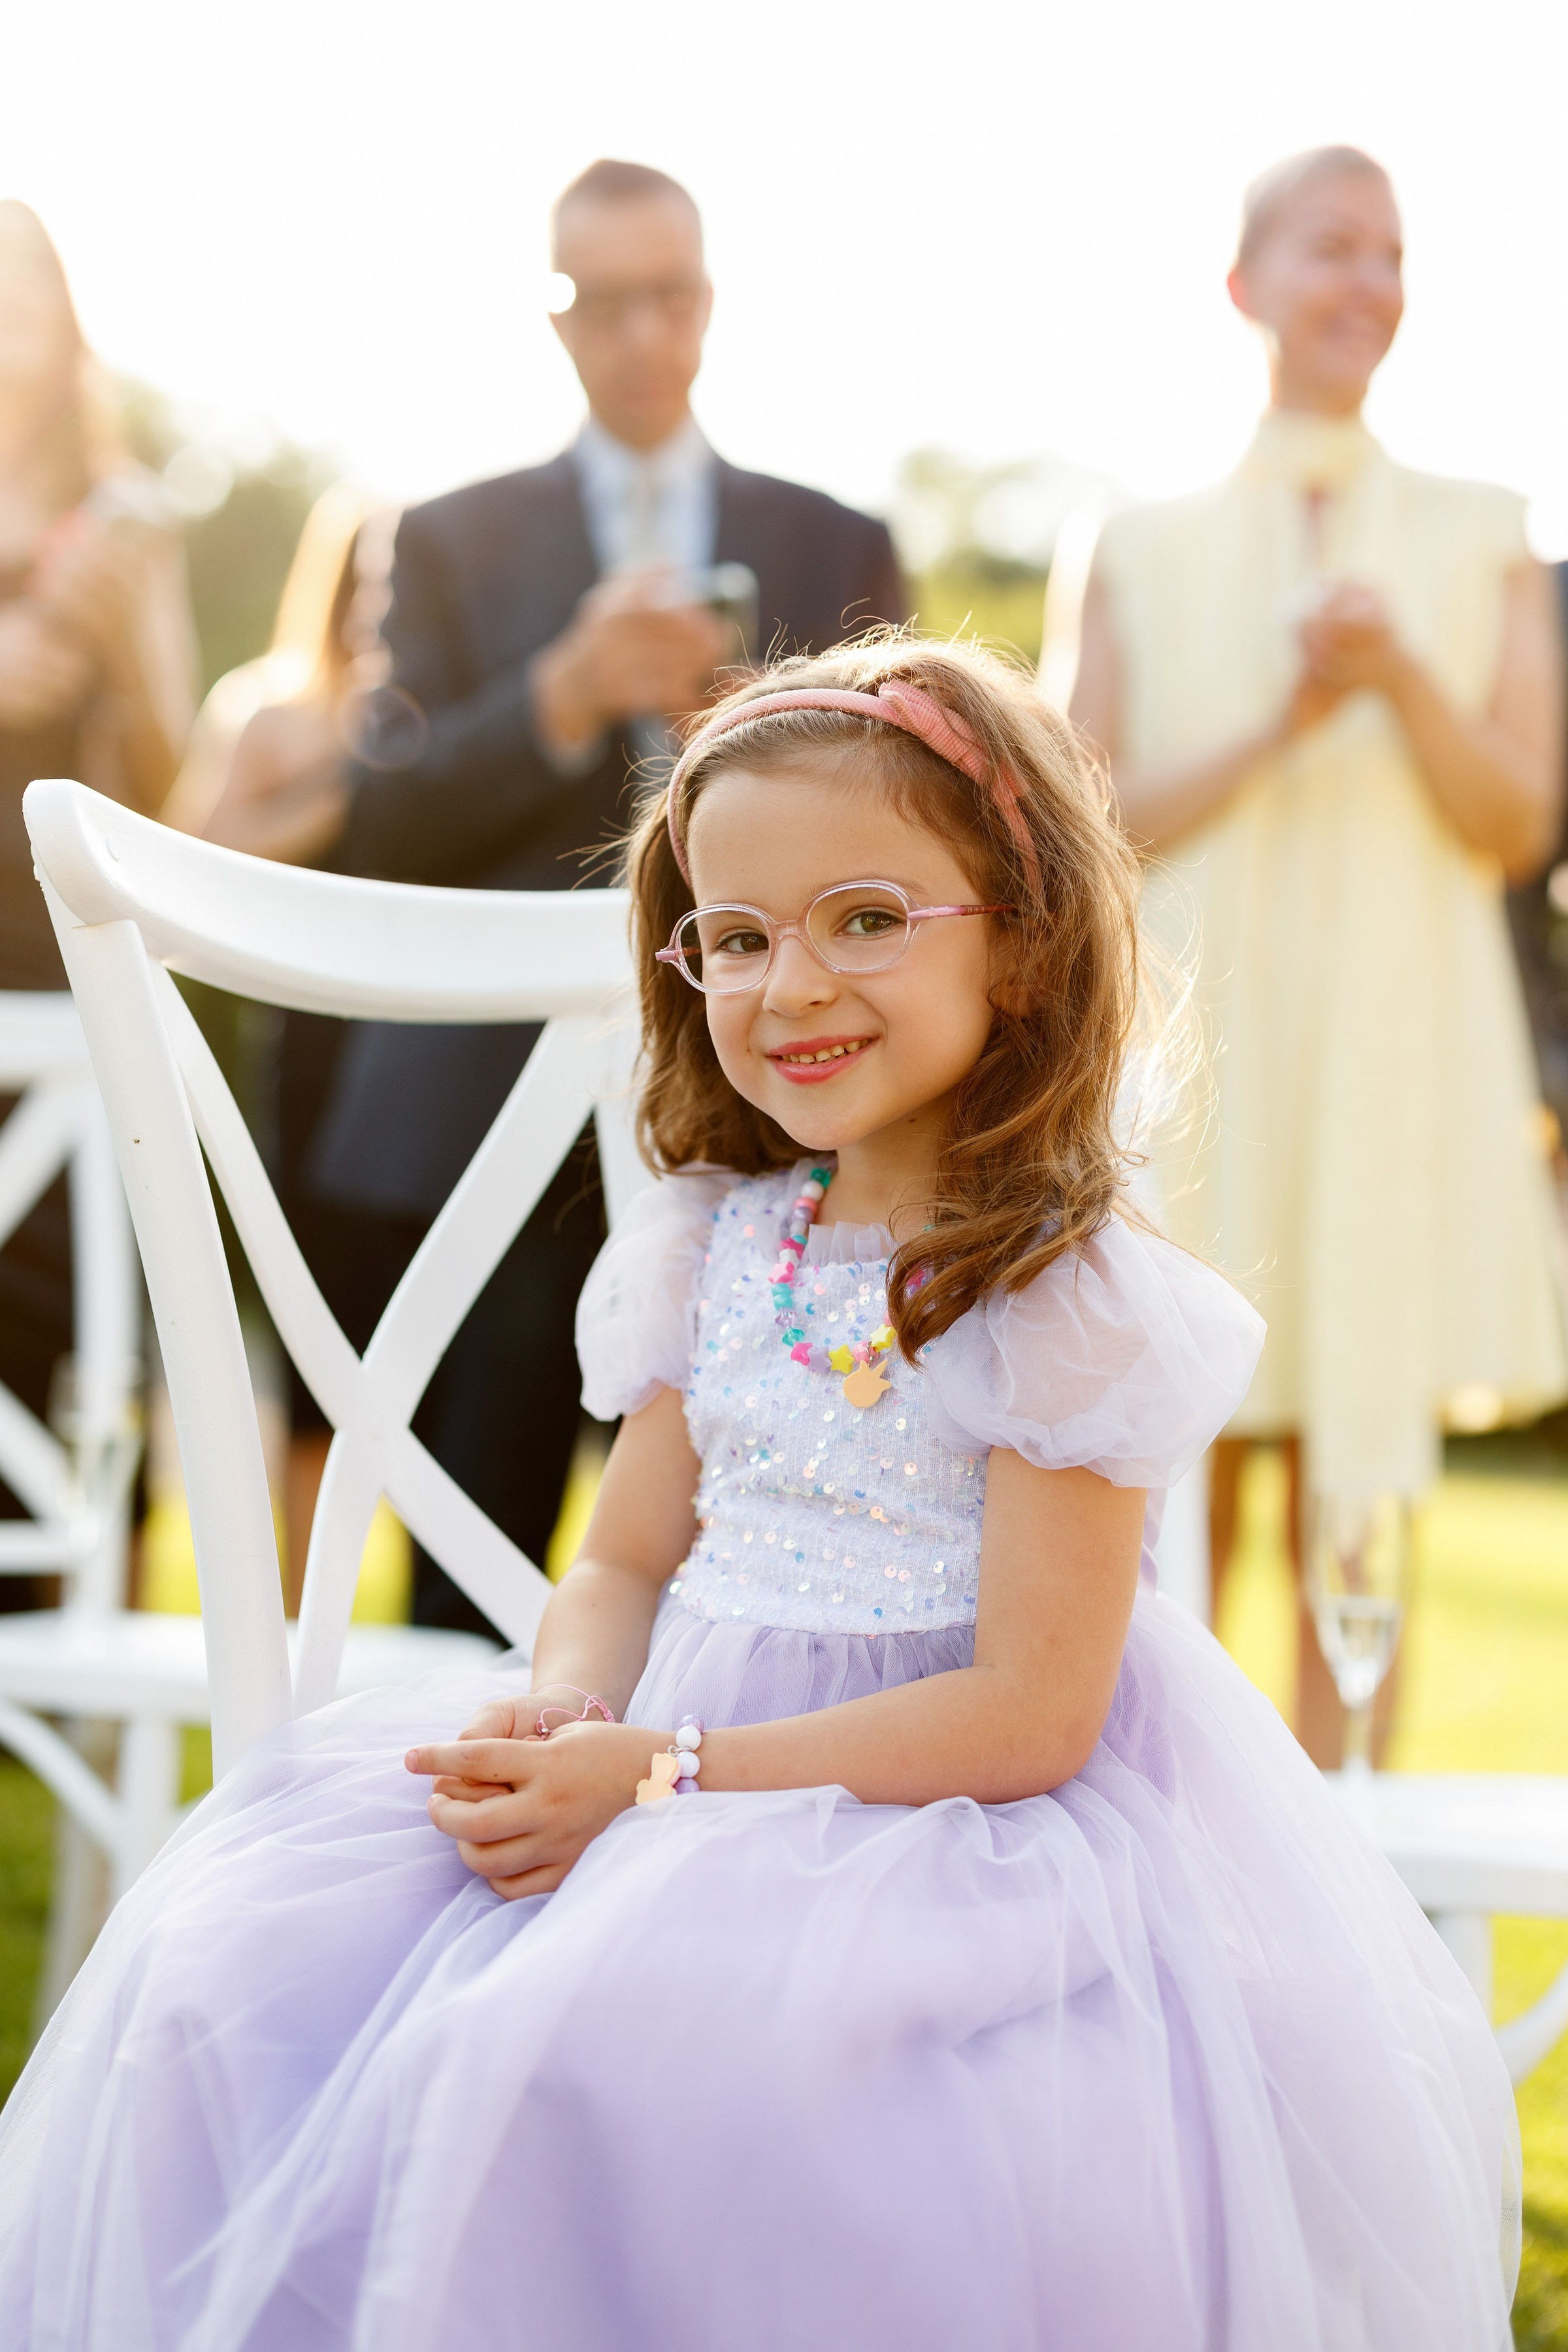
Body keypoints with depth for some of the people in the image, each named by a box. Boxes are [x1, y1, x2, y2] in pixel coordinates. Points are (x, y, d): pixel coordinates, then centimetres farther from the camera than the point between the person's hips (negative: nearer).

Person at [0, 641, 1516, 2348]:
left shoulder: (1070, 1296, -11)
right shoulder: (712, 1252, 9)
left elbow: (1028, 1717, -15)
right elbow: (625, 1569, 14)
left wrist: (665, 1775, -18)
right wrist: (556, 1717, -10)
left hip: (949, 1817, -6)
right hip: (673, 1772, 6)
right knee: (253, 1972, -12)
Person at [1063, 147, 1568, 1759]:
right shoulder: (1149, 548, 10)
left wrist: (1405, 682, -15)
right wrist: (1281, 727, -12)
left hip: (1399, 1059, 0)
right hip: (1194, 1048, 0)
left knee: (1360, 1509, -1)